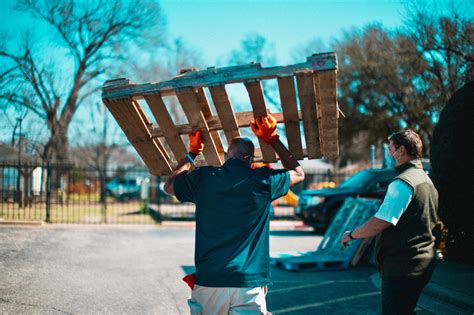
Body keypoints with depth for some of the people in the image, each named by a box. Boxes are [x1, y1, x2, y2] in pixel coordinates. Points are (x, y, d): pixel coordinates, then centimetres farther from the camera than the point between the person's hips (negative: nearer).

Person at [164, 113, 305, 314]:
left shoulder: (203, 178, 3)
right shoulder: (262, 179, 0)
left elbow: (169, 186, 24)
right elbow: (298, 174, 21)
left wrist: (193, 152, 30)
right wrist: (273, 139, 22)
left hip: (207, 282, 1)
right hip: (249, 284, -1)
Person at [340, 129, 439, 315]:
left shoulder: (402, 183, -18)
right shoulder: (426, 180, 15)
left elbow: (381, 221, -23)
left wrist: (351, 235, -9)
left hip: (402, 267, -10)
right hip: (422, 263, 10)